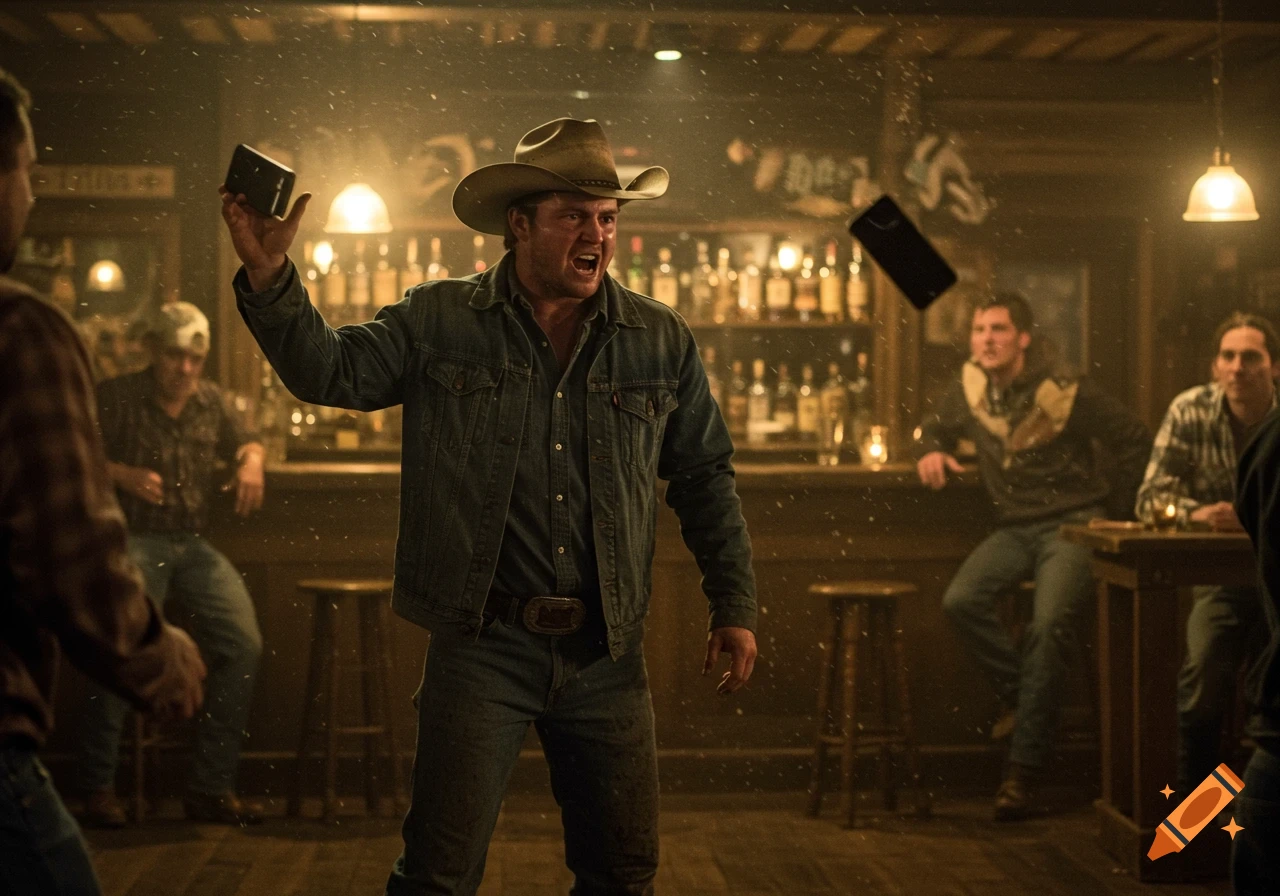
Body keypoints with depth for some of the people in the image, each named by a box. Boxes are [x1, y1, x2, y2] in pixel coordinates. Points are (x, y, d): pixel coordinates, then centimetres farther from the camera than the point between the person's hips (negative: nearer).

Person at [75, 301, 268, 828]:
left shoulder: (209, 400, 13)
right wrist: (121, 474, -20)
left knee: (243, 645, -9)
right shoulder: (115, 398, -1)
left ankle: (211, 788, 0)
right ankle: (98, 789, -8)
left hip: (193, 546, 5)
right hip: (133, 541, -5)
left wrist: (251, 463, 2)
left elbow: (244, 444, 25)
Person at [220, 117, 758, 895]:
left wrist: (734, 607, 7)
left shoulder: (662, 343, 6)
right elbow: (331, 371, -4)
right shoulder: (438, 323, 1)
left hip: (607, 654, 3)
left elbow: (706, 479, 11)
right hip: (483, 646, -2)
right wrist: (270, 278, -20)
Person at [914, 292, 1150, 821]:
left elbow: (1135, 443, -3)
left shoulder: (1065, 395, -12)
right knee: (960, 601, -23)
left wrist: (1113, 515, -1)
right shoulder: (969, 392, 4)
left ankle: (1023, 773, -22)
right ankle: (1020, 693, 0)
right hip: (1016, 529, 5)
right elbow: (933, 428, 25)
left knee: (1049, 628, -26)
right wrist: (930, 452, 1)